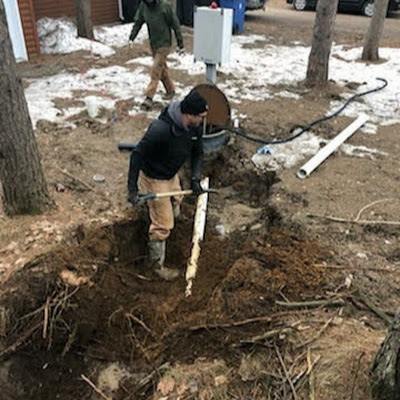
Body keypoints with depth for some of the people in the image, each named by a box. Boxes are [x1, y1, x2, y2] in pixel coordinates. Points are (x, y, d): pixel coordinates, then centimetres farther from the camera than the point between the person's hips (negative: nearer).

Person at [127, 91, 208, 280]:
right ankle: (157, 264, 20)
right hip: (154, 179, -7)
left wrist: (195, 178, -12)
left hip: (172, 175, 8)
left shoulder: (195, 128, -13)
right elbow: (137, 154, -31)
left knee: (174, 212, 28)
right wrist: (132, 189, -30)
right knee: (162, 225, 0)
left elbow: (197, 153, 2)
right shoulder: (161, 129, -37)